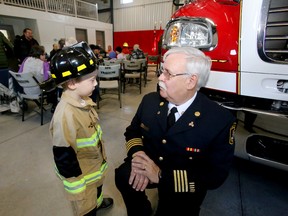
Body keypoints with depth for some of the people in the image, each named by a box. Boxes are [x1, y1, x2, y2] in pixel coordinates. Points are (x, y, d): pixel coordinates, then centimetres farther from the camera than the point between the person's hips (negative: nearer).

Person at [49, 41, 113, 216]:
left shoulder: (83, 101, -8)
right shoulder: (65, 115, -34)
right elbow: (64, 158, -27)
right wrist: (78, 188, -16)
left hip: (95, 165, 8)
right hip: (82, 176, -8)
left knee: (97, 191, 36)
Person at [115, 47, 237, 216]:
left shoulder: (221, 120, -21)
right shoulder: (150, 101, -10)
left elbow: (215, 176, -18)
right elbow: (133, 131, 2)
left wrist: (162, 175, -27)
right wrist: (137, 154, -20)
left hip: (184, 184, -1)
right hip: (148, 167, 2)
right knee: (123, 175, -22)